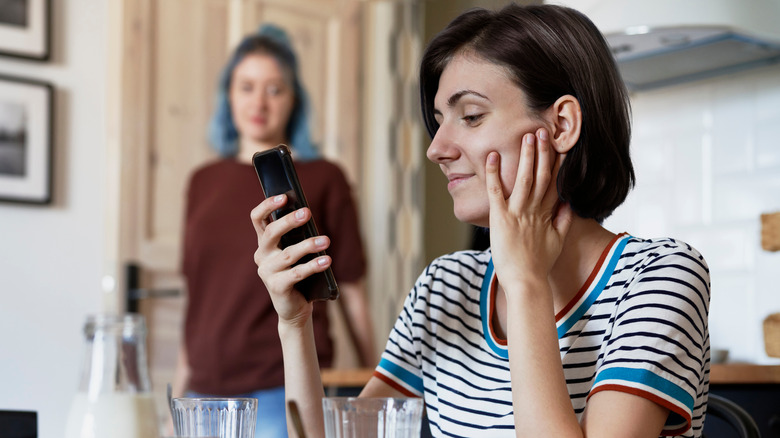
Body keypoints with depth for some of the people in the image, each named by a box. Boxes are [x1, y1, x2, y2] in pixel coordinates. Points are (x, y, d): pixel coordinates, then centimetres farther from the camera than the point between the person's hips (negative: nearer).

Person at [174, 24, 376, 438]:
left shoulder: (322, 181, 1)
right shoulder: (204, 183, 13)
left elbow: (351, 292, 1)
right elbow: (196, 297, 16)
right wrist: (178, 396, 16)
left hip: (285, 392, -4)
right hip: (208, 388, 4)